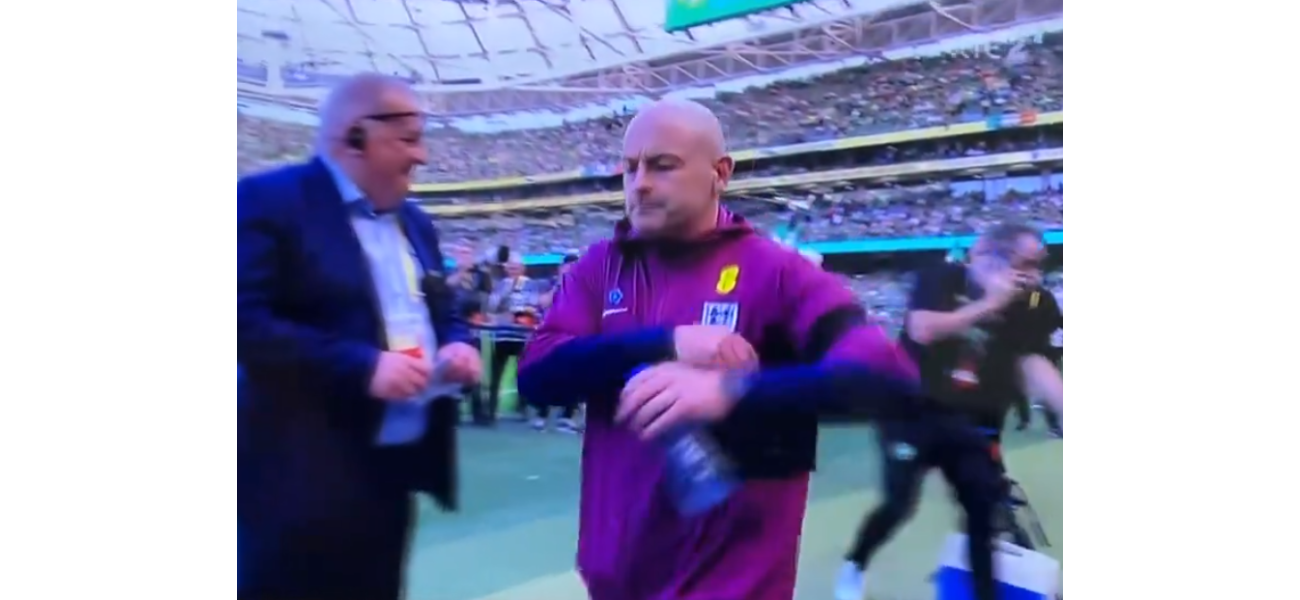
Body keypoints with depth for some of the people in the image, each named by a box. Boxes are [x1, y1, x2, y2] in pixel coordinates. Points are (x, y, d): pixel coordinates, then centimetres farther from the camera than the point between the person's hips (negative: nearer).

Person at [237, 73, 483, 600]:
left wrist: (457, 345, 0)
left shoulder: (413, 222, 16)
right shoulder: (268, 201, -10)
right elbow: (244, 322, -21)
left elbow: (438, 313, 23)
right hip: (304, 476, -8)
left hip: (392, 467, 8)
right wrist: (361, 365, -25)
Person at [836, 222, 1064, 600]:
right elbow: (922, 329, -24)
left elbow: (1033, 364, -8)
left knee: (985, 512, 3)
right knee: (900, 503, -2)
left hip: (974, 424, 4)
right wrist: (989, 304, -22)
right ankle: (854, 566, 25)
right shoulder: (942, 279, -8)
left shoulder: (1029, 304, 1)